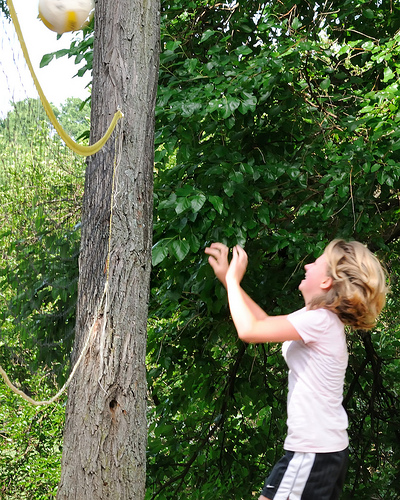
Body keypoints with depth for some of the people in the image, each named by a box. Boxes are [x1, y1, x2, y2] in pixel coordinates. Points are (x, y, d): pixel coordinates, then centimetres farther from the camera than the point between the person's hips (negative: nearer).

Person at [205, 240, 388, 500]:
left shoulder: (319, 321, -18)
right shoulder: (323, 319, 12)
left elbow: (249, 330, -20)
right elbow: (266, 322, 19)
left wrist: (232, 279, -6)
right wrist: (227, 278, 16)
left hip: (312, 452, -10)